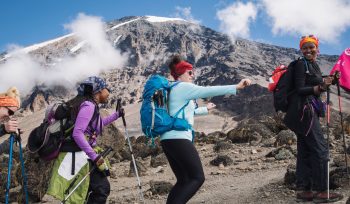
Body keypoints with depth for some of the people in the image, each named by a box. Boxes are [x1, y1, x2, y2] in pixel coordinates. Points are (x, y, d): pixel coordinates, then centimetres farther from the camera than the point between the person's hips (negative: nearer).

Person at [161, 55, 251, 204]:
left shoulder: (176, 90, 24)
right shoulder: (183, 87, -4)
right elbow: (209, 91, -14)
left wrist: (205, 109, 50)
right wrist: (236, 87, -15)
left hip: (169, 140, 10)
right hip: (179, 139, -10)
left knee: (183, 181, 12)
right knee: (197, 178, -6)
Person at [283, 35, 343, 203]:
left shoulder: (314, 65, 17)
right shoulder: (301, 64, -8)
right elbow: (299, 90, -15)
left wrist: (325, 82, 11)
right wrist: (318, 88, -28)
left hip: (310, 111, 9)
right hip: (304, 110, -9)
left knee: (305, 151, 7)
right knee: (320, 149, -8)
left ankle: (303, 191, 10)